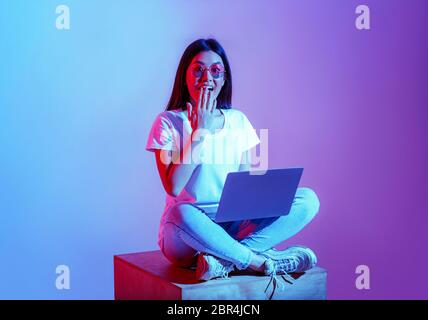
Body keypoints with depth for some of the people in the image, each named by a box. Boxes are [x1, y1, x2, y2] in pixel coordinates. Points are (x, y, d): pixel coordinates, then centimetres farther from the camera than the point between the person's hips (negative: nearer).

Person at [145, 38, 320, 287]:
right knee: (182, 213, -40)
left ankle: (224, 259, -29)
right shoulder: (169, 122, -2)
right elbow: (173, 187, -14)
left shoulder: (238, 121, 11)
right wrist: (200, 131, -13)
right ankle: (261, 261, -24)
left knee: (307, 199, -16)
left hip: (233, 228, 4)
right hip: (185, 234, -4)